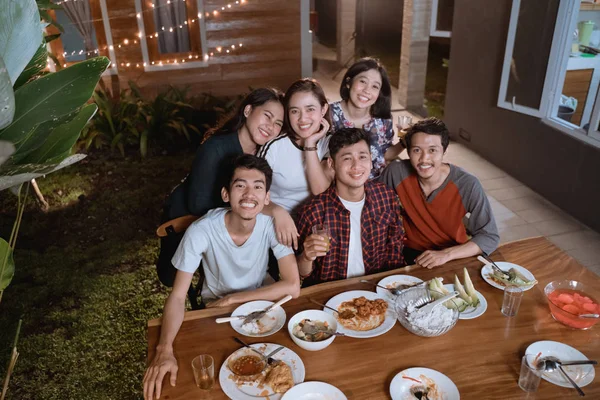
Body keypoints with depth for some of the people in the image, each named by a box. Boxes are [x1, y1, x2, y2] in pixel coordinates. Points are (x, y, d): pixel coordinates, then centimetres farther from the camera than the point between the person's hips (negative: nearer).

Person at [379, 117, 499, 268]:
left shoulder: (468, 185, -19)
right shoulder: (396, 172, -16)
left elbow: (490, 237, -14)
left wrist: (447, 254, -25)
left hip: (454, 257, 0)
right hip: (411, 253, 0)